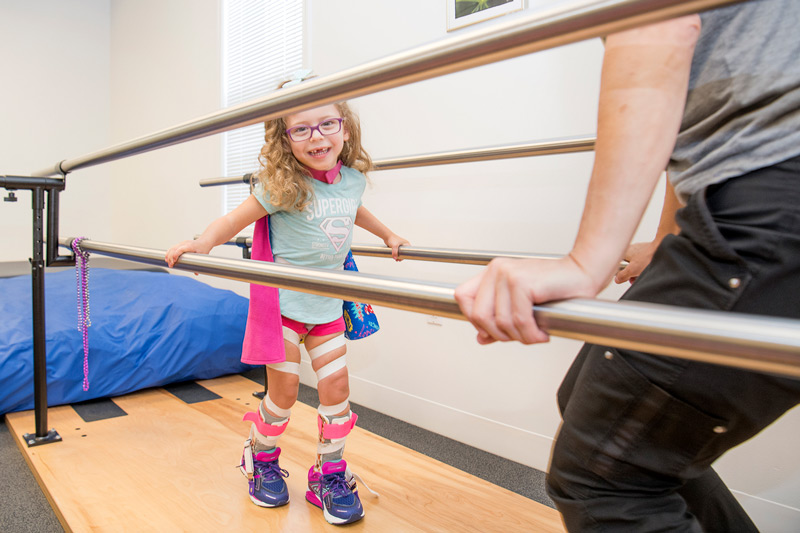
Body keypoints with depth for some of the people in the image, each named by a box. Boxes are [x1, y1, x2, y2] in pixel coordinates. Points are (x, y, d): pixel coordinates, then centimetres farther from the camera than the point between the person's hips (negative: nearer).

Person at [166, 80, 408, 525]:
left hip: (328, 305, 5)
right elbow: (237, 218, -16)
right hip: (284, 302, -4)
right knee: (284, 392, 6)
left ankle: (331, 476, 23)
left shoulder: (353, 178, -1)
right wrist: (203, 242, -34)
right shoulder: (284, 186, -18)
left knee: (337, 387, 4)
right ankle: (262, 461, 35)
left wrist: (387, 235, 30)